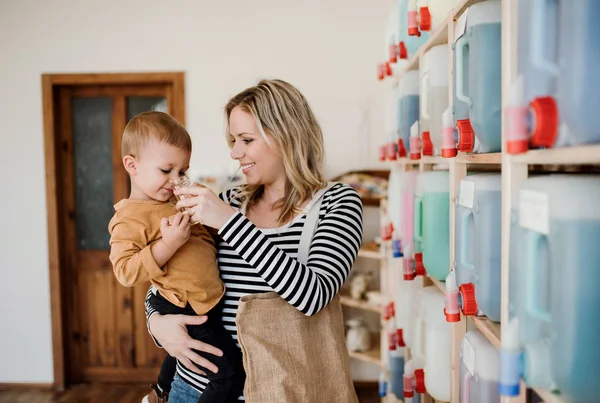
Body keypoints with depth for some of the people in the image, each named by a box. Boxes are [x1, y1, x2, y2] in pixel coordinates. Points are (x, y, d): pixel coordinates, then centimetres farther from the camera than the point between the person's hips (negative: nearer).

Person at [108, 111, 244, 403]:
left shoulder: (172, 203, 12)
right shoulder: (131, 218, -17)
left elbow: (197, 237, 29)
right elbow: (125, 272, -25)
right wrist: (168, 245, -33)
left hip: (207, 301, 10)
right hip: (187, 311, -10)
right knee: (232, 371, -12)